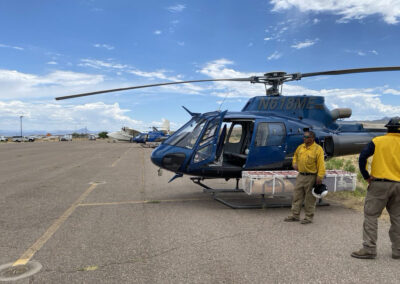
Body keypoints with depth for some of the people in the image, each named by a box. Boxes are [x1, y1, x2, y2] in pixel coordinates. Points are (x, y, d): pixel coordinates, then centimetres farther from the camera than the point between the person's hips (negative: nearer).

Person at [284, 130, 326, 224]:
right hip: (300, 176, 7)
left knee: (310, 198, 4)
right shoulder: (300, 147, 7)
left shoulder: (318, 149, -12)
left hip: (311, 177, -6)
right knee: (297, 196, 11)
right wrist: (294, 163, 10)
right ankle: (295, 215, 21)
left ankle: (309, 217, 17)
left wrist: (320, 177, -22)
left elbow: (321, 165, -17)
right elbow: (295, 155, 28)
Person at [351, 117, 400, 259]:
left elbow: (362, 157, -9)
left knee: (371, 215, 1)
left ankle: (369, 248, -1)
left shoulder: (378, 141, -1)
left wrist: (366, 176, -2)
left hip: (379, 183, -3)